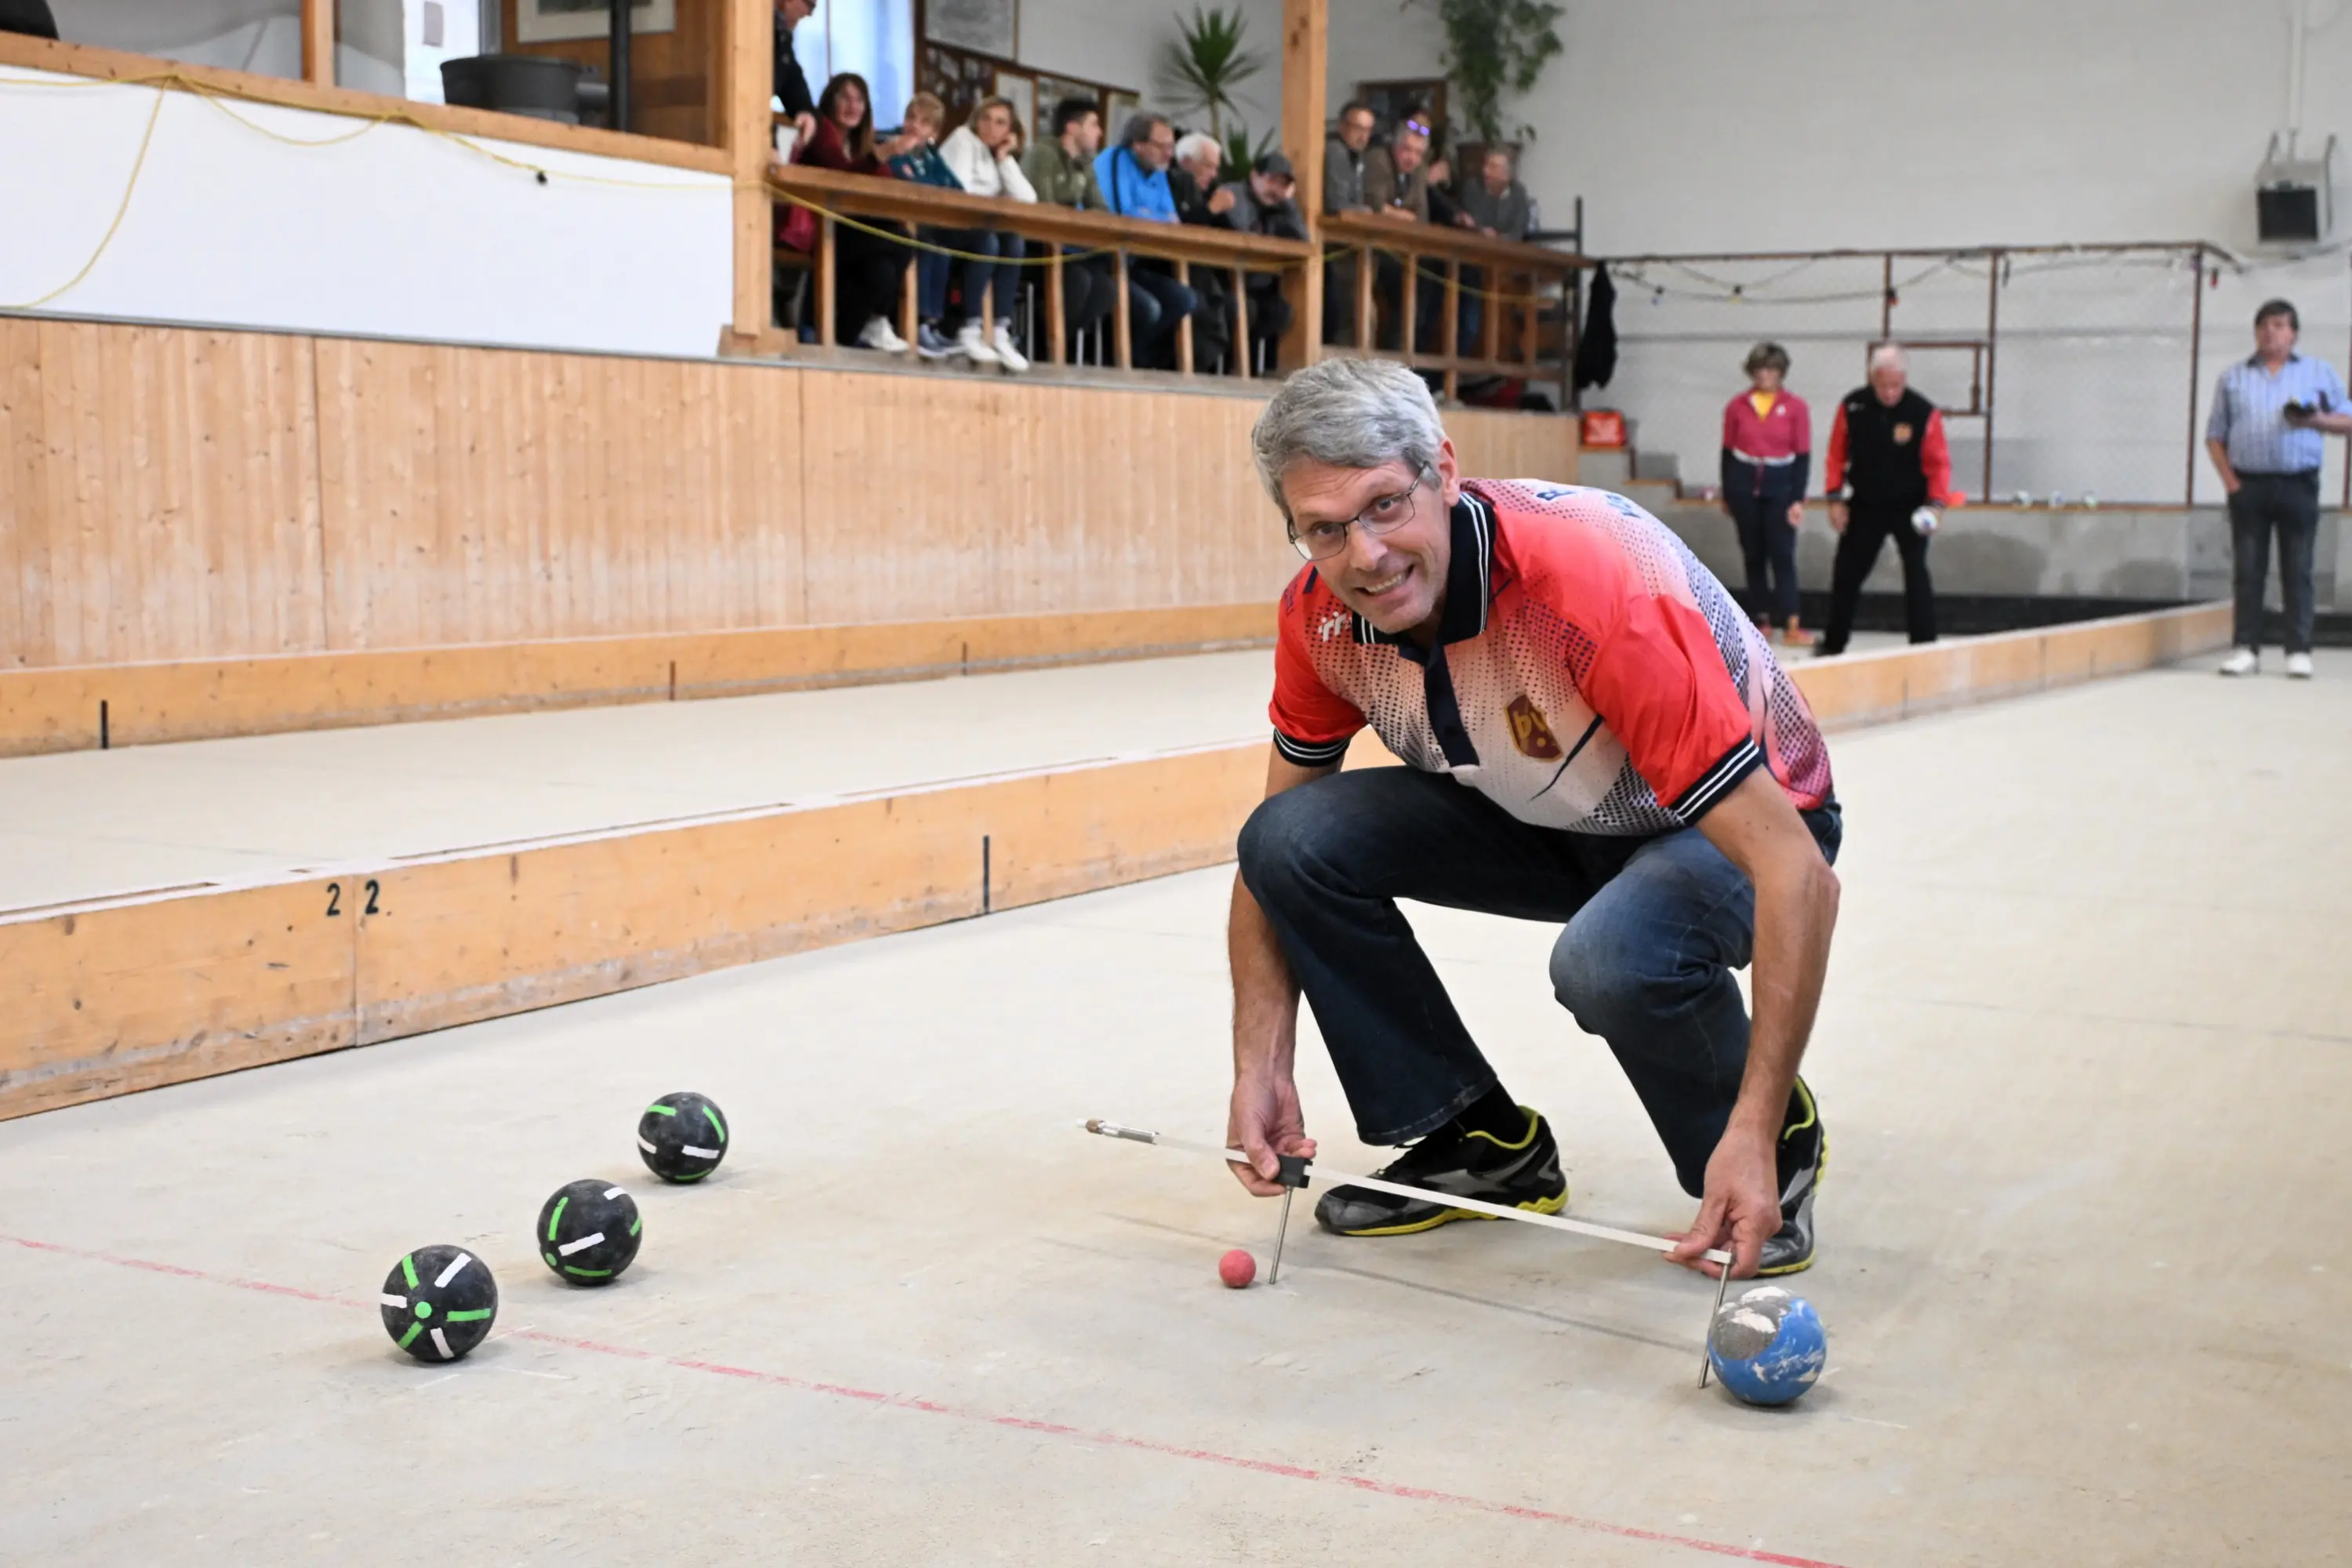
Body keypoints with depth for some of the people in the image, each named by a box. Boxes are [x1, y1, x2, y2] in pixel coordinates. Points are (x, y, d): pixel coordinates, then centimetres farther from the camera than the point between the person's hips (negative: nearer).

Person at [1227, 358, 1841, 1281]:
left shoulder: (1596, 588, -37)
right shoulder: (1321, 614, -17)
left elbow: (1797, 873, -38)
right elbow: (1274, 853, -2)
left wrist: (1754, 1135, -43)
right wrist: (1261, 1066, -12)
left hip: (1727, 824, -5)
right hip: (1542, 819, 6)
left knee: (1613, 954, -39)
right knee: (1297, 837, -17)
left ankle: (1773, 1143, -4)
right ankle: (1484, 1142, 1)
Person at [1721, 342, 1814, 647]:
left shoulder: (1796, 407, -4)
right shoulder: (1736, 406, 0)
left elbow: (1803, 456, -3)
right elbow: (1728, 452, 7)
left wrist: (1798, 499, -8)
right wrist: (1727, 494, 9)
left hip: (1780, 486, -2)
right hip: (1744, 485, 2)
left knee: (1783, 556, -6)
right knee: (1754, 556, 9)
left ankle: (1791, 626, -7)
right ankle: (1763, 621, 17)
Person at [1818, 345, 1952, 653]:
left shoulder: (1924, 413, -14)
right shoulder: (1852, 407, -8)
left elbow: (1939, 463, -10)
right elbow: (1837, 455, 0)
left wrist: (1935, 502, -22)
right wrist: (1835, 498, -4)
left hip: (1909, 509, -3)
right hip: (1865, 506, 3)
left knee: (1916, 575, -10)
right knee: (1846, 573, 9)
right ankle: (1833, 645, 25)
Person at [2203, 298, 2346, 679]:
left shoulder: (2320, 372, 11)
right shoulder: (2233, 377, 13)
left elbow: (2346, 421, 11)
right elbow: (2215, 436, 11)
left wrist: (2316, 421, -10)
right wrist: (2230, 482, -2)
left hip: (2299, 485, -1)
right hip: (2248, 486, 1)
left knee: (2297, 571, -2)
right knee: (2247, 570, 0)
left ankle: (2299, 651, 1)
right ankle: (2246, 648, 3)